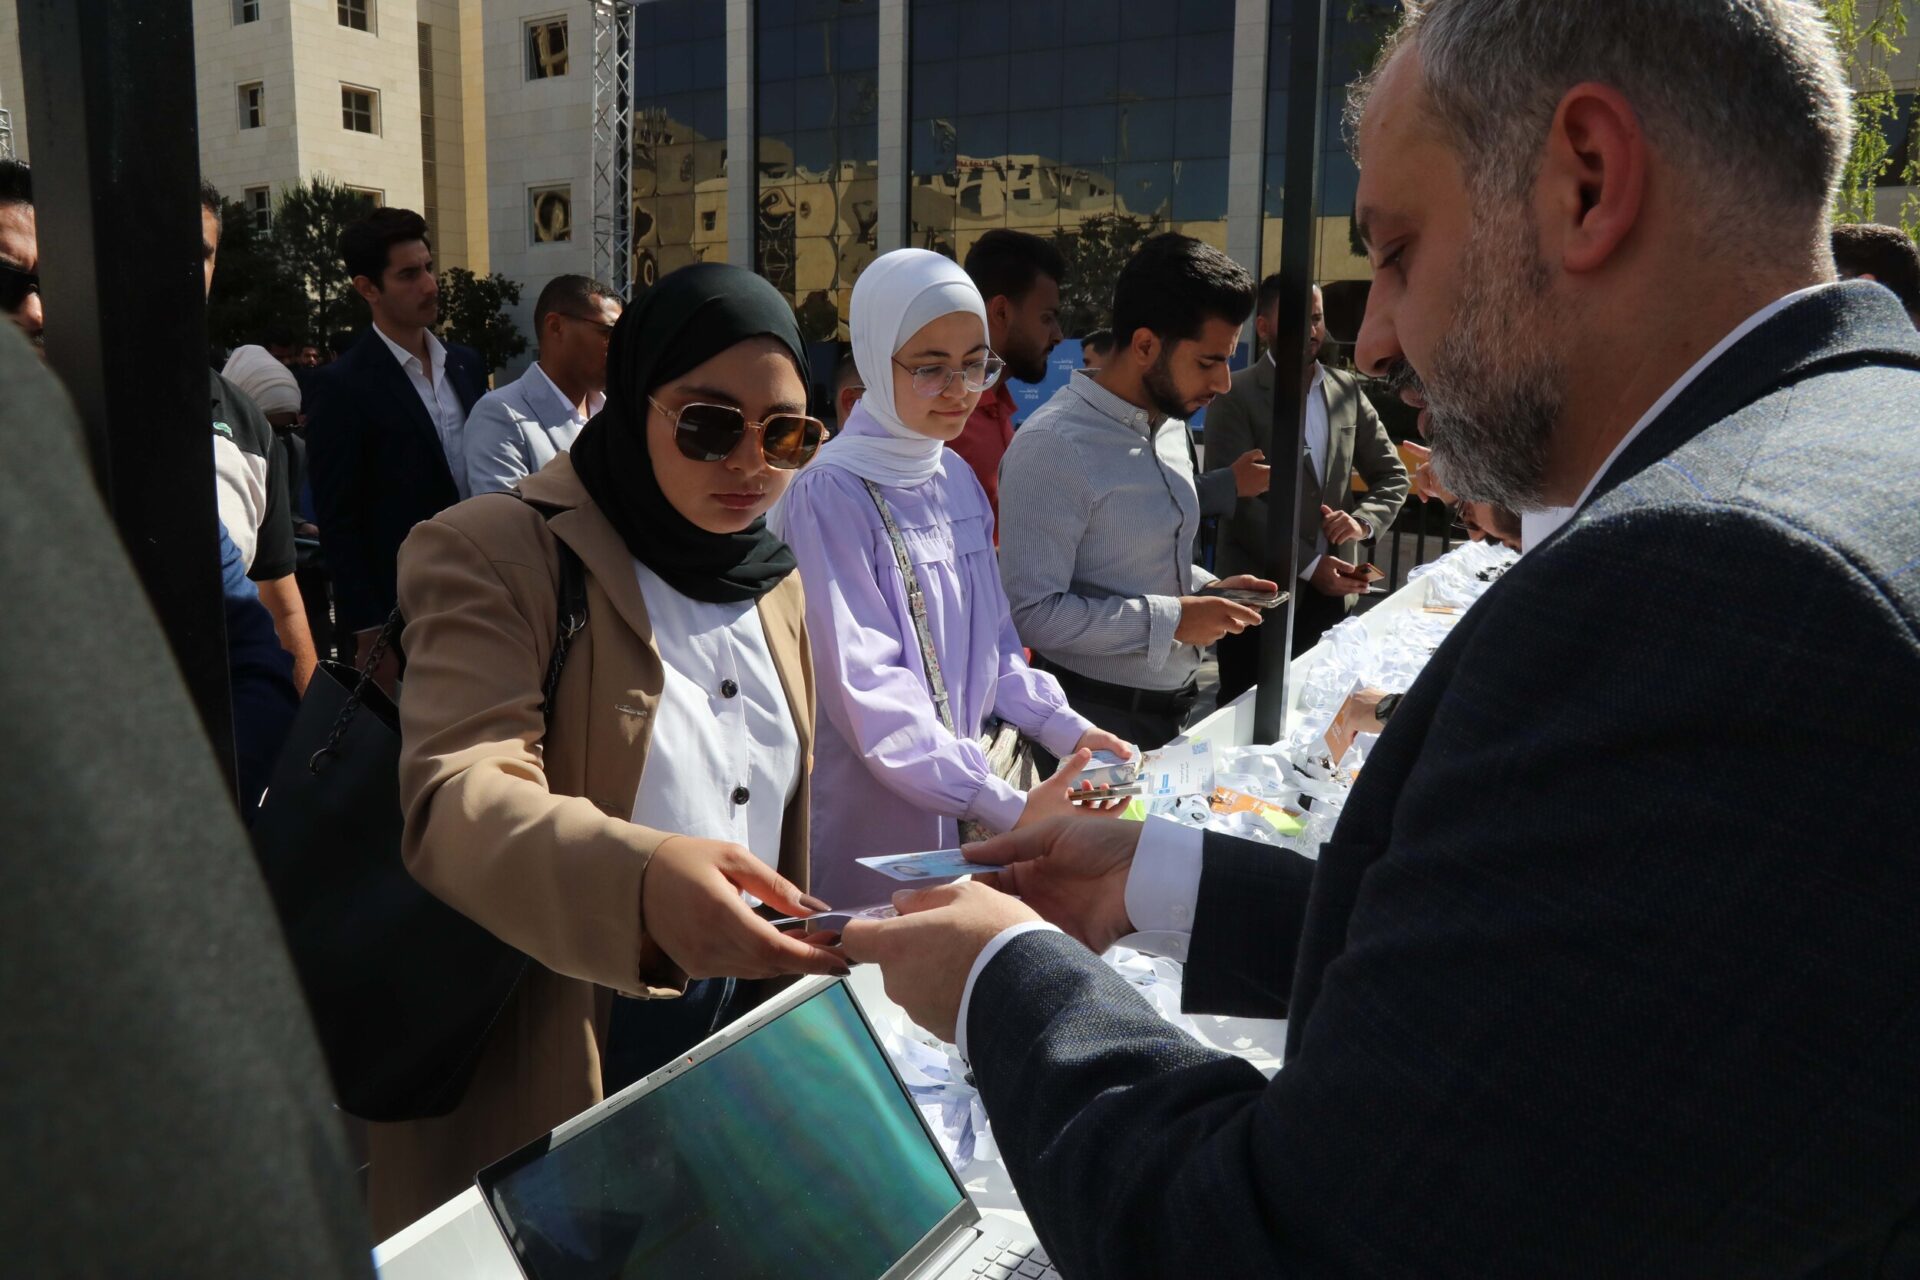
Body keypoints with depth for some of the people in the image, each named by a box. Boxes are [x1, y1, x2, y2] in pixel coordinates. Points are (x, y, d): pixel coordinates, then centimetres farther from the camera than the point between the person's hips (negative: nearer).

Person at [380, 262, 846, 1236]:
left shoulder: (776, 584, 7)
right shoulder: (493, 555, -13)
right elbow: (459, 800, -29)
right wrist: (641, 882, -48)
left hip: (738, 1054, 6)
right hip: (552, 1074, -5)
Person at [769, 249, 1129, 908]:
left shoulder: (959, 481, 7)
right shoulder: (832, 494, -16)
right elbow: (866, 691, -22)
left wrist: (1063, 728, -2)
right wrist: (1005, 805, -26)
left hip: (960, 809, 7)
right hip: (868, 812, -7)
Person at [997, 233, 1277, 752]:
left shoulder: (1171, 425, 8)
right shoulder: (1053, 447, -21)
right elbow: (1031, 612, -25)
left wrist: (1208, 588, 3)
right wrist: (1172, 618, -21)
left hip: (1177, 704, 8)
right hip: (1100, 717, -8)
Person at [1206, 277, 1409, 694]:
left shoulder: (1347, 389, 10)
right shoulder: (1235, 395, -7)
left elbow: (1392, 475, 13)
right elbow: (1238, 498, -13)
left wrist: (1364, 521, -8)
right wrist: (1308, 565, -17)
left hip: (1333, 592, 5)